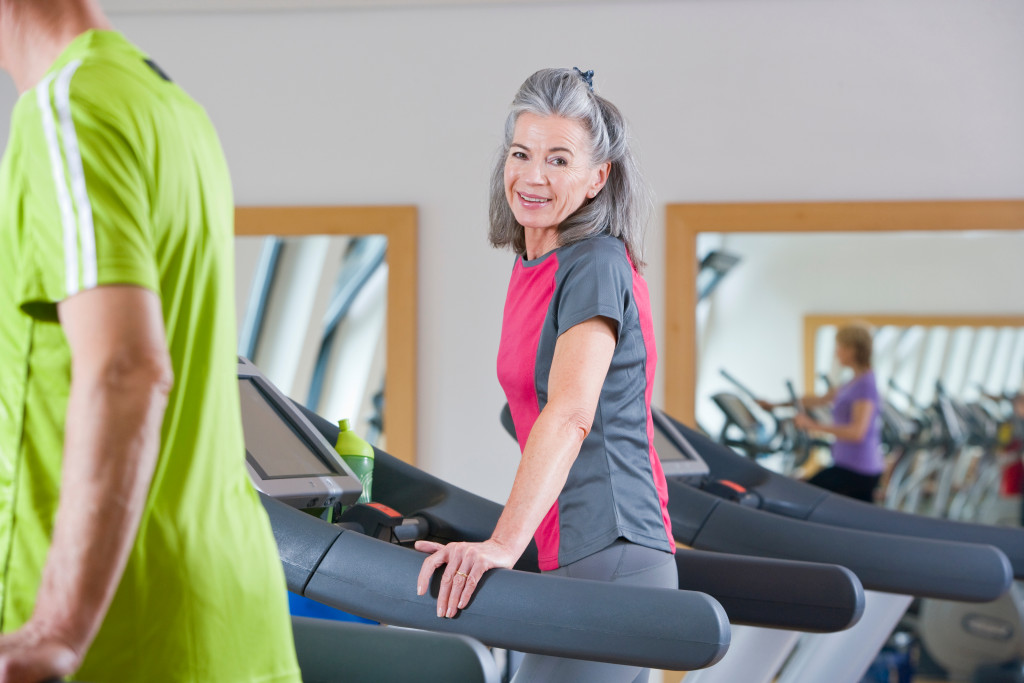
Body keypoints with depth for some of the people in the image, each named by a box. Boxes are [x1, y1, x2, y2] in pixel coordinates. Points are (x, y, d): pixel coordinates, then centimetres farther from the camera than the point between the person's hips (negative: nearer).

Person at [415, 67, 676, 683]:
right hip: (577, 559, 10)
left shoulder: (594, 266, -14)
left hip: (608, 558, -10)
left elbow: (570, 414, -27)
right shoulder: (533, 268, 14)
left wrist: (504, 545, -37)